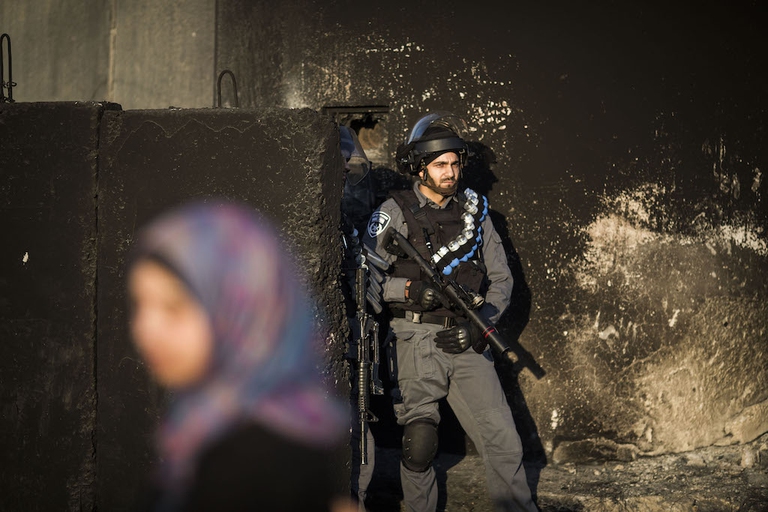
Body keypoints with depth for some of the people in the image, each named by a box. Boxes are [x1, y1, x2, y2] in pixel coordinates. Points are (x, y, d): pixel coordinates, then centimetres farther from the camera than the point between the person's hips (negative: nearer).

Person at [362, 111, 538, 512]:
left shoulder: (474, 212, 11)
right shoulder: (395, 213, -1)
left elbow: (501, 278, 13)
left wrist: (478, 325, -2)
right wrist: (410, 289, -22)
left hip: (466, 343, 3)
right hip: (416, 341, -3)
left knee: (502, 439, -1)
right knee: (418, 444, 2)